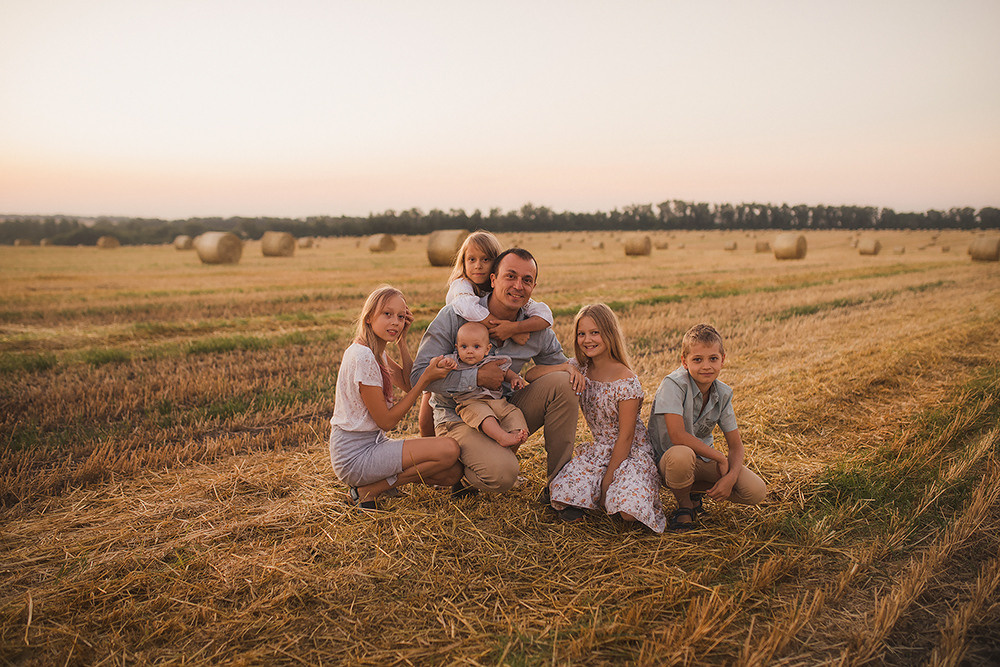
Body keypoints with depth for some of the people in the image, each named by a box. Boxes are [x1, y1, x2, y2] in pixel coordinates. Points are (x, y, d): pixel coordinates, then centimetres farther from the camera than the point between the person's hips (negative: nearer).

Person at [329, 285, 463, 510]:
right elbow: (387, 420, -16)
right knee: (449, 449, -21)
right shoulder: (362, 356, -20)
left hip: (373, 444, 9)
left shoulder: (376, 351, 9)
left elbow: (409, 383, 13)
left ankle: (372, 482, 8)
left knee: (453, 473, -1)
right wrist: (426, 379, -16)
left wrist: (401, 340, 5)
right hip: (355, 455, -9)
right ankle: (369, 490, -8)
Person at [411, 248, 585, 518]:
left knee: (563, 383, -18)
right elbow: (419, 374, -18)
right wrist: (476, 377, -28)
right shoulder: (455, 316, -16)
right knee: (502, 472, -34)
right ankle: (464, 475, 6)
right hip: (459, 417, -5)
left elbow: (557, 362, 11)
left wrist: (571, 371, -16)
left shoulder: (536, 327, -5)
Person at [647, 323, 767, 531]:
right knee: (681, 455, -41)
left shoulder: (723, 394, -5)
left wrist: (731, 476, -21)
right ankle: (684, 504, -7)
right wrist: (720, 458, -23)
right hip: (668, 460, -5)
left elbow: (736, 445, -1)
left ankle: (695, 490, 9)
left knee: (756, 492, -14)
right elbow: (677, 436, -31)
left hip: (704, 460, 5)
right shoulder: (673, 384, -23)